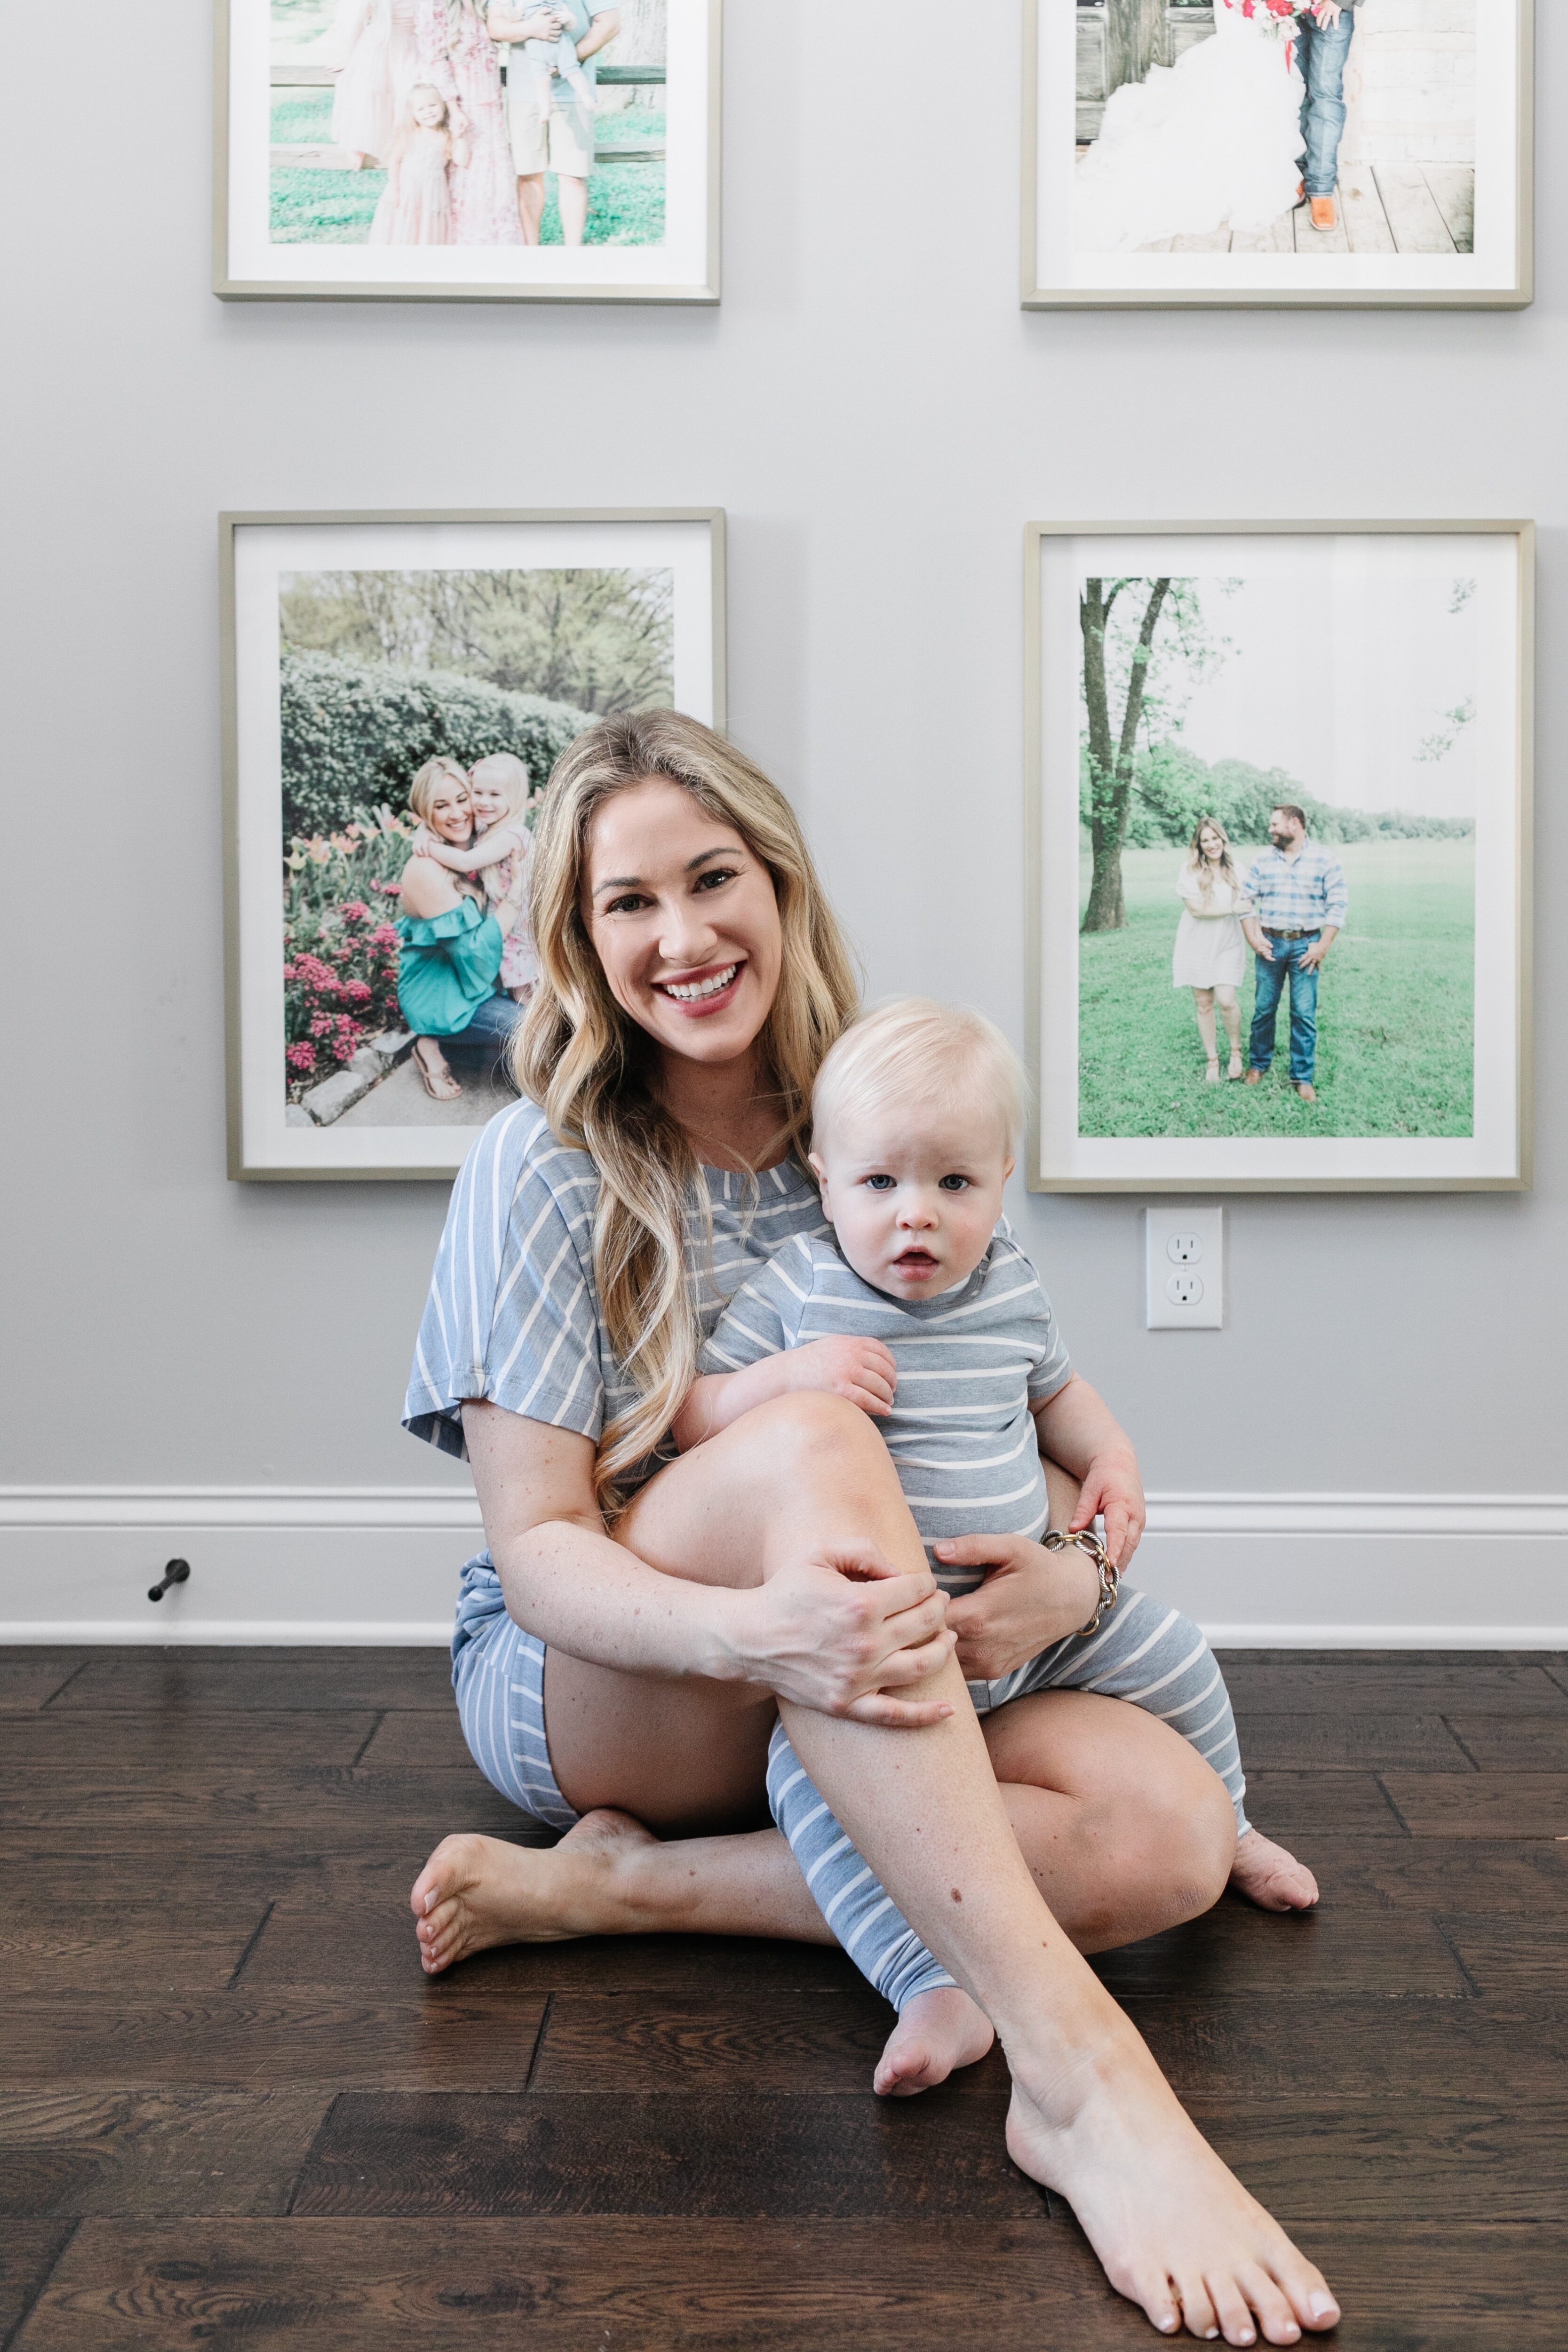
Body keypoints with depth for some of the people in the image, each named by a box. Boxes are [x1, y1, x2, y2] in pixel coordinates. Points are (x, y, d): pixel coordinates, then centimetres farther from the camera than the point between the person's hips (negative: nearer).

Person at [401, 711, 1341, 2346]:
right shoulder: (545, 1166, -10)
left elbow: (1064, 1449, 4)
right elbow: (537, 1547, -15)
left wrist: (1075, 1572, -21)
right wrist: (748, 1629, -37)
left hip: (852, 1710, 4)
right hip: (593, 1690, -4)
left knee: (1172, 1830, -24)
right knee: (806, 1440, -36)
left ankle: (618, 1886, -19)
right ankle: (1074, 2072, -39)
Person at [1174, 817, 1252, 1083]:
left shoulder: (1235, 871, 3)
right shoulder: (1190, 871, -8)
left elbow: (1247, 907, 13)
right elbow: (1197, 909, -15)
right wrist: (1232, 908, -13)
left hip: (1227, 946, 1)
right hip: (1198, 947, -1)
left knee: (1227, 1001, -12)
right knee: (1203, 1004, 4)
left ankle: (1236, 1050, 14)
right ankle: (1212, 1060, 18)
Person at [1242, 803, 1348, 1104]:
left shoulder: (1325, 861, -2)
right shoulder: (1263, 860, 6)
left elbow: (1338, 905, -3)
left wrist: (1323, 946, -9)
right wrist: (1253, 938, -4)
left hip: (1305, 946, -2)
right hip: (1270, 944, 2)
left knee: (1304, 1014, -1)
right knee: (1263, 1009, 7)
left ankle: (1303, 1077, 6)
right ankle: (1257, 1065, 24)